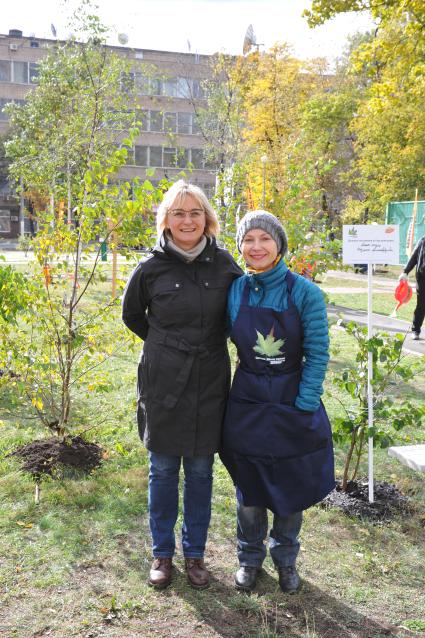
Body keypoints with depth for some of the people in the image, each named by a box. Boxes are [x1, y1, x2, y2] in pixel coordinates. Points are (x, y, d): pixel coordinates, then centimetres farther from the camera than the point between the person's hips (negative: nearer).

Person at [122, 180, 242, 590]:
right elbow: (131, 316, 9)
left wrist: (210, 343, 6)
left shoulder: (223, 264, -4)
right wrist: (167, 347, 7)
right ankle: (162, 552, 29)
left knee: (200, 472, 12)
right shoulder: (151, 268, -8)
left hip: (210, 384, 1)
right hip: (163, 386, -1)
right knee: (163, 471, 10)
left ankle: (195, 552, 30)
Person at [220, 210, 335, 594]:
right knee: (249, 490, 13)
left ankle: (285, 559, 36)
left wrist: (305, 406, -13)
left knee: (293, 489, 12)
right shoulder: (236, 291, -5)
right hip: (247, 404, 2)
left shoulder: (304, 292, -13)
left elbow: (318, 353, -10)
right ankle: (250, 558, 36)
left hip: (294, 402, -1)